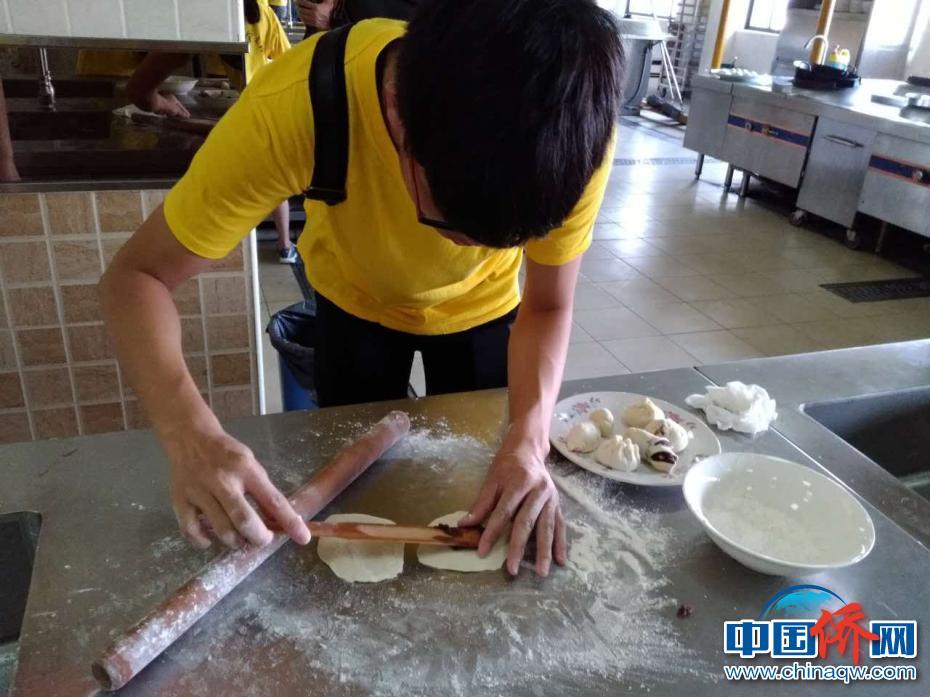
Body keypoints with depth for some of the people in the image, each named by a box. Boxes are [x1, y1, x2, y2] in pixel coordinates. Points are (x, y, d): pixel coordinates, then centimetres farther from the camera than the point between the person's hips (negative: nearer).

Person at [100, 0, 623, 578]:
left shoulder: (570, 129, -36)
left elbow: (548, 305, -22)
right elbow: (139, 276, -31)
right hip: (356, 302, 0)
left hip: (481, 306, 1)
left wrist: (527, 440, -40)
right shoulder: (293, 106, -41)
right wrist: (192, 433, -48)